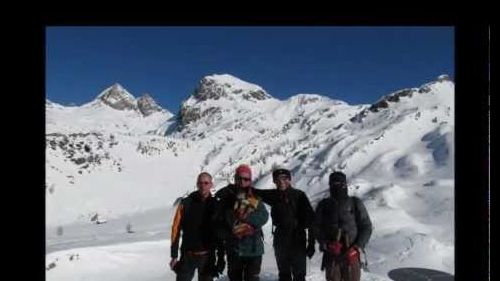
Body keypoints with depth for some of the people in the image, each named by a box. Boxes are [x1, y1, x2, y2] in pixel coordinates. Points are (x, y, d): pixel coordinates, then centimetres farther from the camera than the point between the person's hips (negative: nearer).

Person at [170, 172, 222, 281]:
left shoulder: (216, 205, -3)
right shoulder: (186, 203, -6)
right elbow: (176, 229, -3)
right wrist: (174, 255, -4)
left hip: (208, 256, 1)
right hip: (187, 255, -1)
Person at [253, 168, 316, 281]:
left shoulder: (299, 195, -10)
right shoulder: (274, 195, 1)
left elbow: (310, 219, -10)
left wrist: (311, 243, -12)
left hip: (298, 241, -4)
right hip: (280, 241, 4)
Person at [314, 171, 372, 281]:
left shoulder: (355, 203, 1)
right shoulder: (323, 205, 5)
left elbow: (366, 227, 2)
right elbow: (317, 229, 6)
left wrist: (357, 248, -10)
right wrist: (327, 245, -11)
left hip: (351, 255, -1)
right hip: (331, 256, 1)